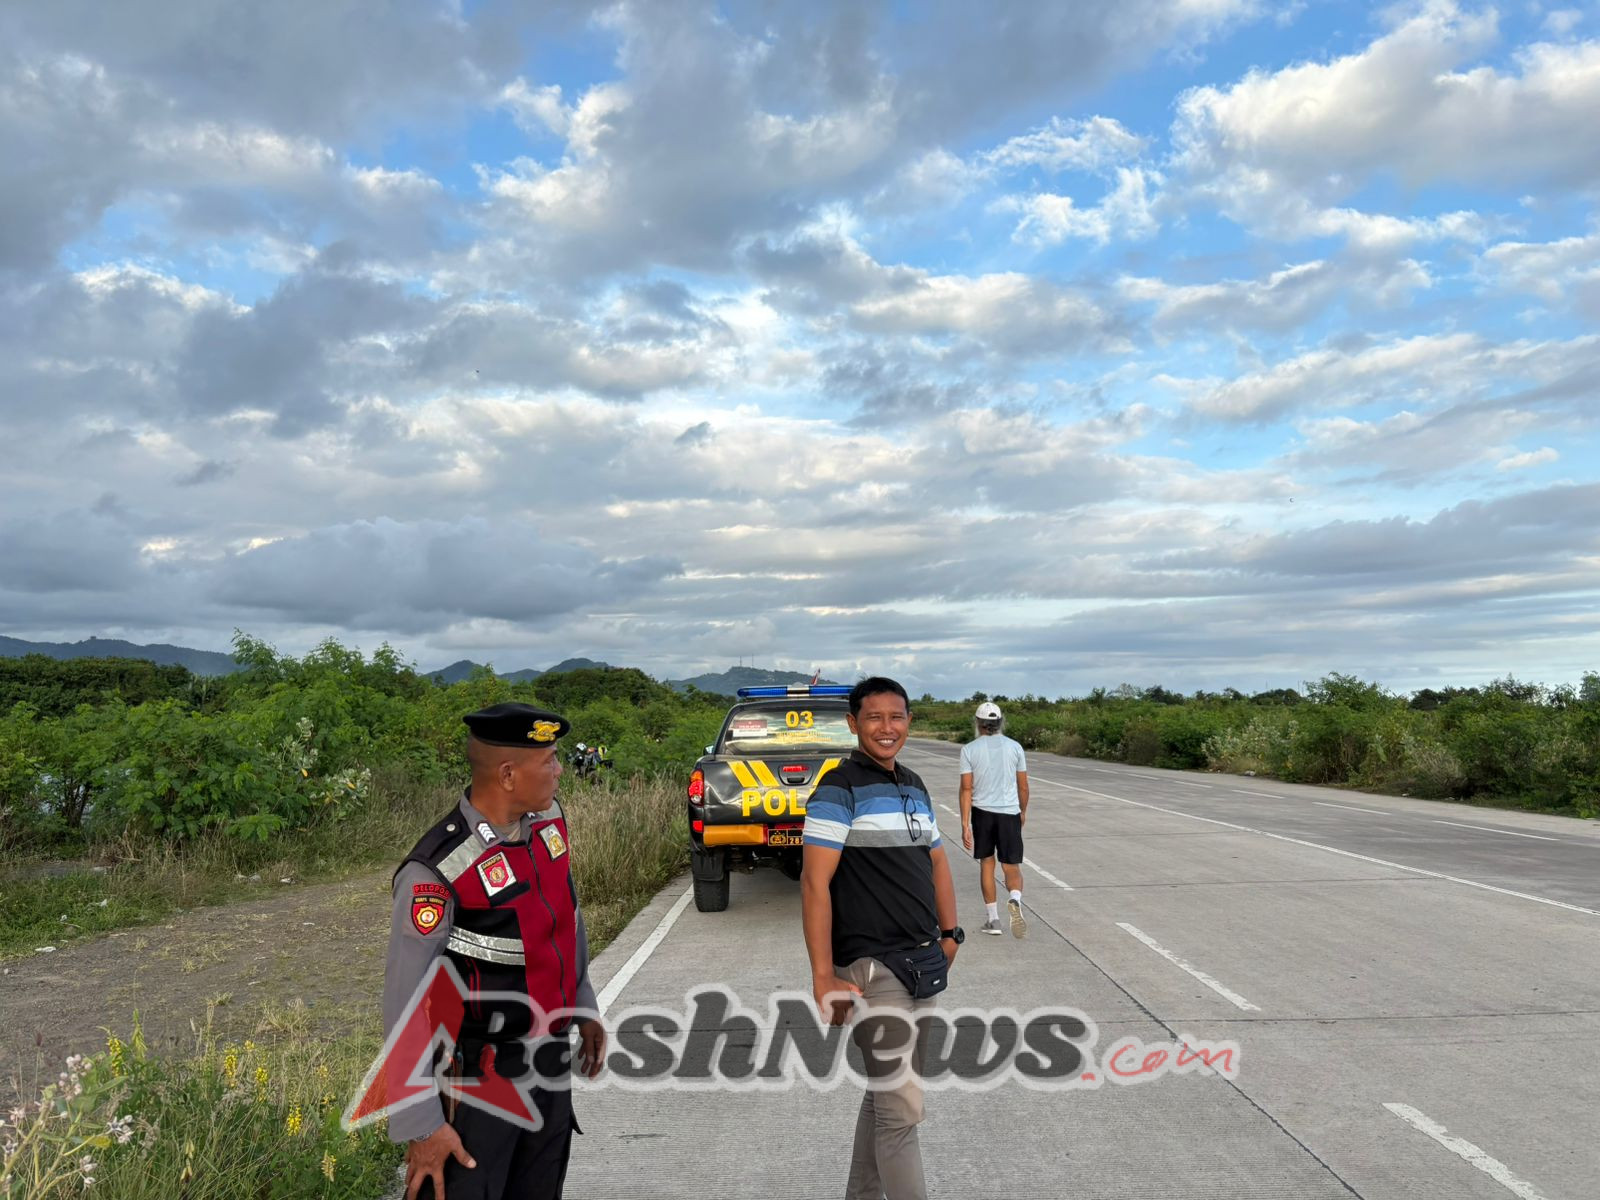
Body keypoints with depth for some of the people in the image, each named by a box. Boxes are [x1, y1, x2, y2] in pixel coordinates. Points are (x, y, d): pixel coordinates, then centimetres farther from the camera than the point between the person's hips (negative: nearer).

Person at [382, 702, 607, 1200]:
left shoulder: (548, 820, -5)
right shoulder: (438, 872, -26)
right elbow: (404, 1007, -19)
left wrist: (584, 1007, 18)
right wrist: (421, 1125, -15)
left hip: (551, 1061, 7)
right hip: (479, 1083, -7)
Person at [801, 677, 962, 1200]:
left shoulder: (913, 787, 12)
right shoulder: (839, 789, -13)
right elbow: (815, 883, -17)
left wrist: (949, 933, 14)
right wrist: (823, 978, -21)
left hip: (921, 964, 8)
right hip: (873, 968, -8)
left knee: (885, 1093, 19)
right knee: (903, 1108, -4)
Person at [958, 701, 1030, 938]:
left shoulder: (969, 749, -4)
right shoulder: (1015, 747, 1)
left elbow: (966, 789, -8)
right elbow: (1023, 786, 6)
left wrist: (965, 824, -7)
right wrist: (1023, 812, 22)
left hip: (982, 812, 0)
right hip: (1009, 813, 0)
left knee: (986, 863, 15)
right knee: (1012, 868, 6)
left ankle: (992, 918, 17)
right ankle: (1014, 900, -25)